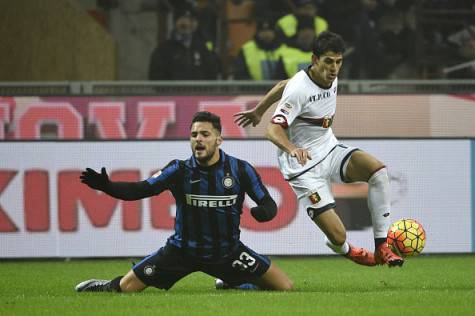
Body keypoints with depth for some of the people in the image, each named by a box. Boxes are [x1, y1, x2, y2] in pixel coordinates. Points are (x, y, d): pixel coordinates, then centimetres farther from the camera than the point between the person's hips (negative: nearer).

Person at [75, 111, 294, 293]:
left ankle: (230, 283, 25)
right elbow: (139, 190, -18)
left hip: (228, 251, 1)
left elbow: (268, 203, -4)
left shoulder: (240, 169, -9)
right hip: (183, 250, -1)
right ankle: (108, 287, 32)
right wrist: (105, 185, -35)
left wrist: (264, 211, -29)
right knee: (126, 288, -8)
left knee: (284, 287, -2)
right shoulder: (179, 170, -11)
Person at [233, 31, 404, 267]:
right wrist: (292, 149, -49)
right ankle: (344, 250, 25)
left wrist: (258, 111, 32)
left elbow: (282, 86, 19)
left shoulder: (331, 79, 2)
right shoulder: (299, 89, -22)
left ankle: (382, 247, -12)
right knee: (337, 236, -17)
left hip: (330, 150, 7)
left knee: (378, 170, -22)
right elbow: (273, 130, -28)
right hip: (304, 167, -7)